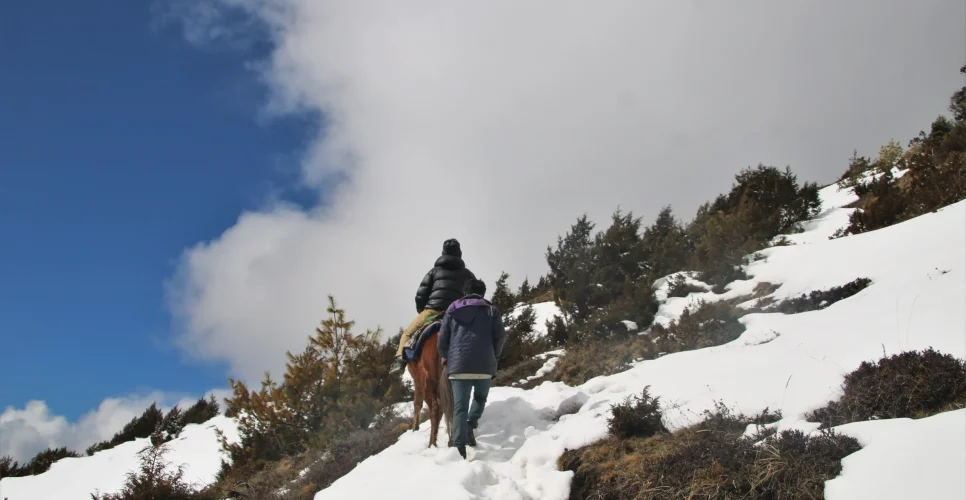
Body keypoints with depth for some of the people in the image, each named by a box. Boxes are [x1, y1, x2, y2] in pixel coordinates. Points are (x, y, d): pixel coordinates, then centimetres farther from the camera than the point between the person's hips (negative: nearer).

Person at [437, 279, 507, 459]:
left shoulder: (452, 310, 14)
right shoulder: (492, 310, 10)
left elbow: (442, 339, 9)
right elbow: (501, 336, 0)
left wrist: (446, 357, 28)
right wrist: (494, 356, 16)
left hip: (458, 365, 1)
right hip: (484, 365, -1)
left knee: (460, 407, 1)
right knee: (480, 397, 23)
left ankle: (459, 446, -14)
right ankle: (472, 423, -4)